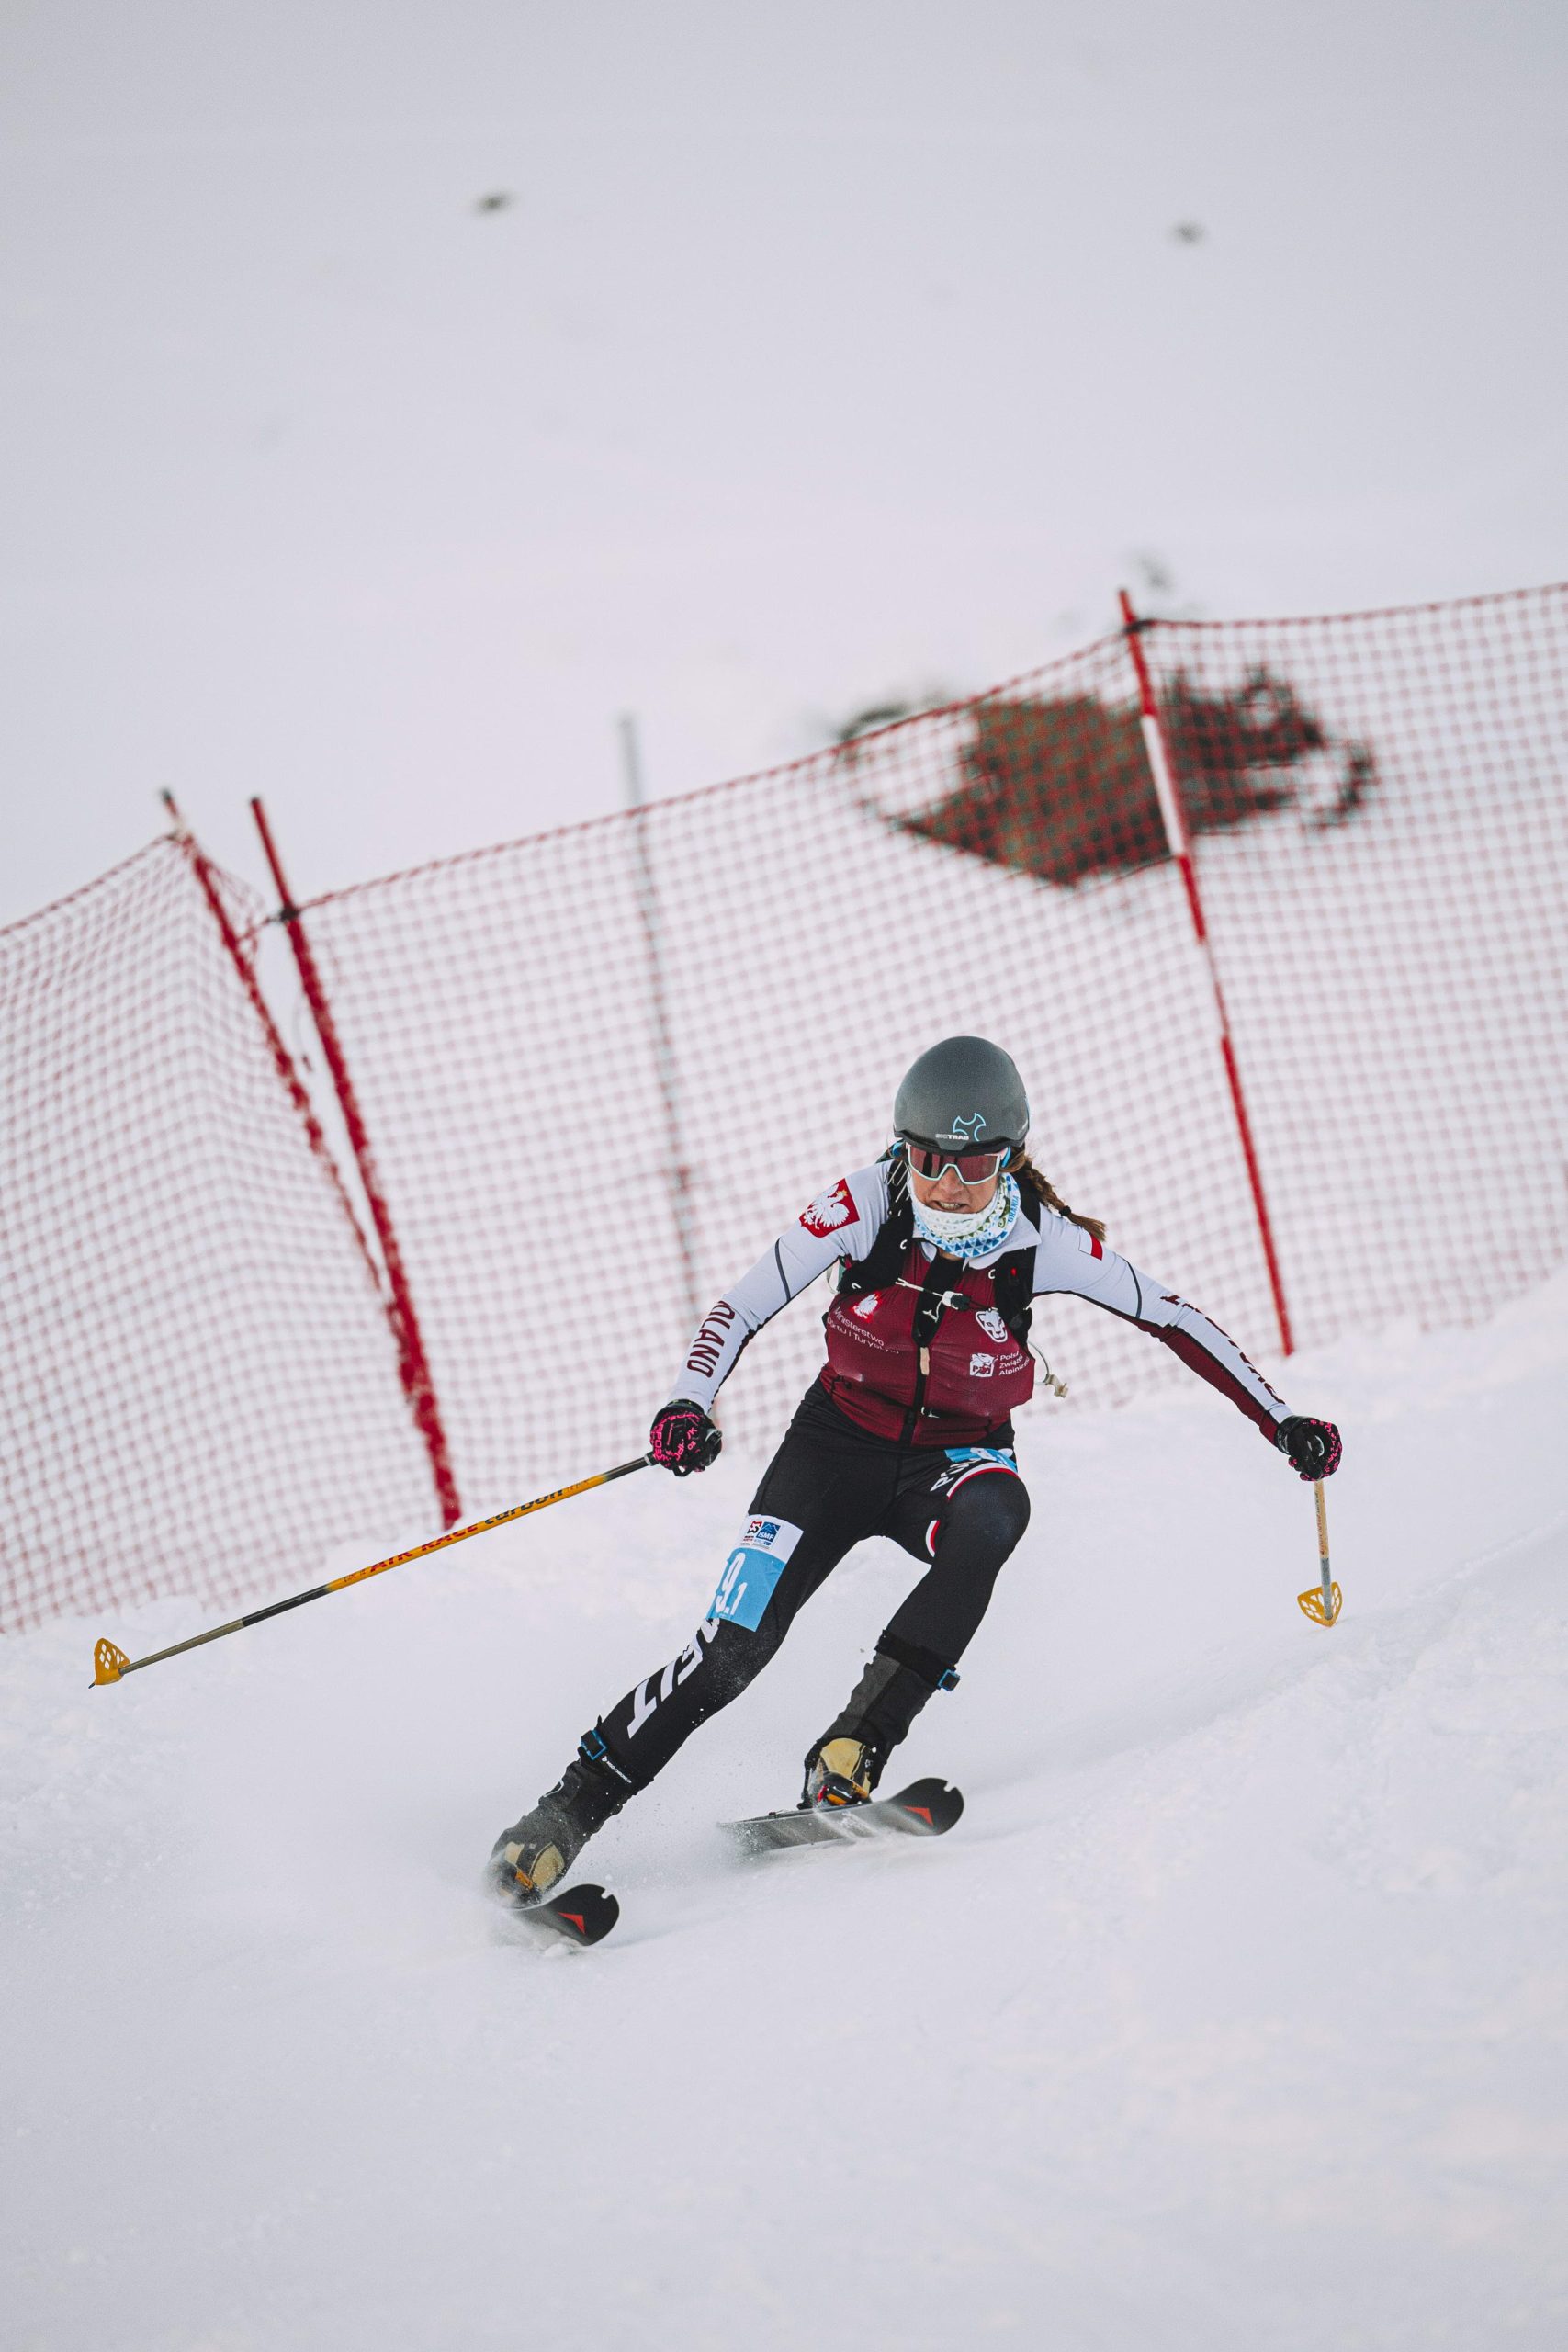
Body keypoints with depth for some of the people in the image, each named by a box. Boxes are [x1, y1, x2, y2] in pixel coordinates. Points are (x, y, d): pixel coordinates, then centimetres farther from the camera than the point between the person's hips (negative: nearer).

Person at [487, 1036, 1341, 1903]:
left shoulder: (1043, 1238, -16)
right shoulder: (866, 1204, -18)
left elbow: (1171, 1318, -6)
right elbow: (741, 1306, -14)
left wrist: (1281, 1422, -8)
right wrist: (688, 1405, -31)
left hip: (958, 1456, 0)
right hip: (841, 1440, 0)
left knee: (991, 1518, -38)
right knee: (731, 1651, -16)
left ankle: (853, 1749, -31)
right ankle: (569, 1810, -2)